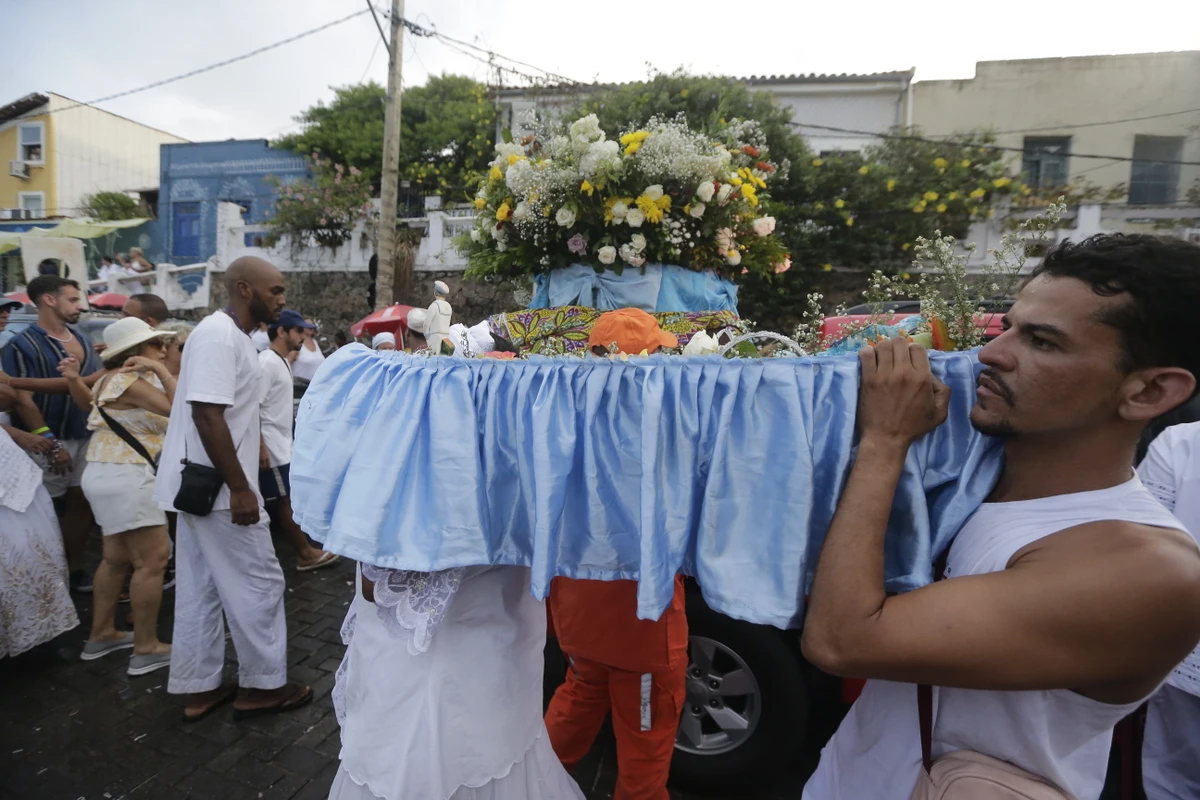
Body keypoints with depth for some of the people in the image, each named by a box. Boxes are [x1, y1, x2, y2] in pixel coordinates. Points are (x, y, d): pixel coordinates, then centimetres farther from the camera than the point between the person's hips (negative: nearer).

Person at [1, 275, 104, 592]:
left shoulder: (83, 340, 11)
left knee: (81, 503, 10)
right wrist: (50, 443, -18)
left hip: (85, 437, 6)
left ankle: (75, 569, 22)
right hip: (48, 440, -6)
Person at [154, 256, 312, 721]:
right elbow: (207, 415, -25)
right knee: (259, 583, 1)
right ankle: (262, 686, 16)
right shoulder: (220, 336, -18)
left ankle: (199, 688, 27)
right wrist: (240, 489, -24)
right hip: (217, 487, -10)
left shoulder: (229, 335, 13)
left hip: (202, 484, 10)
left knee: (201, 588, 15)